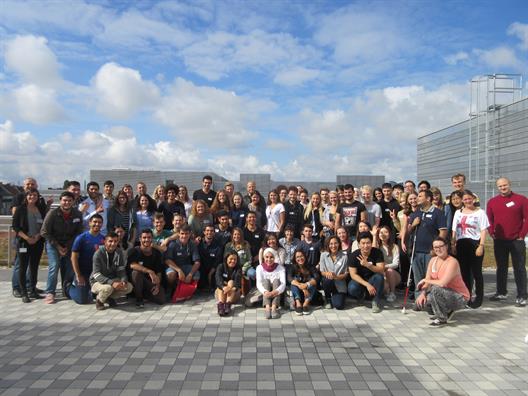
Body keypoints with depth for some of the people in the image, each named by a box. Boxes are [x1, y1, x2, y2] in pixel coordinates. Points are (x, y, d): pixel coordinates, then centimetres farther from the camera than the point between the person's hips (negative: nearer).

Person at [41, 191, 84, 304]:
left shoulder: (78, 214, -9)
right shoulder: (52, 213, -16)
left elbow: (78, 232, -1)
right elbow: (44, 232, -11)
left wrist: (68, 246, -8)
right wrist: (58, 247, -13)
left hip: (69, 245, 3)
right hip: (53, 243, -3)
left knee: (69, 267, -1)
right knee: (54, 266, -15)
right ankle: (49, 293, -7)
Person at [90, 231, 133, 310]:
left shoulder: (119, 252, -4)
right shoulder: (98, 253, -20)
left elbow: (121, 270, -3)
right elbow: (97, 275, -25)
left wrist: (123, 281, -25)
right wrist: (112, 283, -39)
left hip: (112, 279, 5)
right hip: (97, 282, -5)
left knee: (129, 287, -17)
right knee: (108, 288, -37)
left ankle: (109, 297, 6)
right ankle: (99, 300, -3)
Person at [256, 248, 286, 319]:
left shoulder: (280, 268, -2)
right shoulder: (260, 267, -1)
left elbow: (283, 283, -16)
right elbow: (259, 283, -14)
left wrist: (276, 291, -38)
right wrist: (265, 292, -37)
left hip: (276, 294, 0)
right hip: (265, 293, 0)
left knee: (276, 280, -26)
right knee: (266, 281, -26)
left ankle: (274, 307, -42)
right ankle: (267, 307, -44)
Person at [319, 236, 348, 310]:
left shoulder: (344, 256, -4)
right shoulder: (323, 255, -2)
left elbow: (346, 273, -2)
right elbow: (322, 272, 0)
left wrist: (336, 277, -22)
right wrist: (327, 273, -24)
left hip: (339, 284, -1)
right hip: (328, 281, 1)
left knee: (339, 306, -20)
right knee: (327, 279, -36)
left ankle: (334, 296, 20)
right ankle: (328, 299, -5)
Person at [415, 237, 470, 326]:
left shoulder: (452, 262, -23)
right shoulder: (433, 260, 1)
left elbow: (442, 283, -32)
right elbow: (428, 280, 1)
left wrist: (425, 280, -18)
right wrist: (423, 293, -18)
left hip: (460, 298, -8)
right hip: (446, 294, 8)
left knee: (435, 289, -33)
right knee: (421, 300, -4)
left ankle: (441, 319, -12)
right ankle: (447, 310, 15)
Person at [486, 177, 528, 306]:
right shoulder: (492, 202, 6)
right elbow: (489, 219, 10)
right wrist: (492, 233, 0)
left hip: (516, 240, -3)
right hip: (499, 241, 3)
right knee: (501, 268, 12)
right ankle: (501, 293, 22)